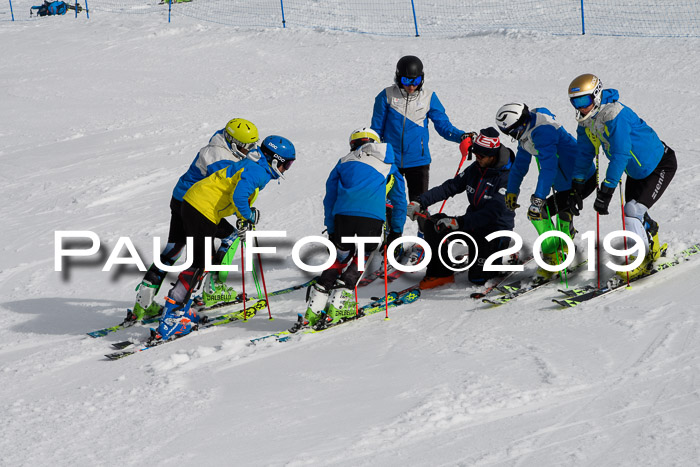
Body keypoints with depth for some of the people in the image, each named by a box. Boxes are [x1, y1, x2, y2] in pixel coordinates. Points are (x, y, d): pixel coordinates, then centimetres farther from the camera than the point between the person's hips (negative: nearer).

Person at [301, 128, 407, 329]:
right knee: (361, 259, 17)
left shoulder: (344, 163, 27)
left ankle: (314, 308, 8)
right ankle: (338, 304, 4)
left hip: (342, 215, 2)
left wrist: (331, 231, 27)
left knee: (341, 256, 17)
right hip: (372, 217, -2)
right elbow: (399, 200, 27)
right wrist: (396, 231, 34)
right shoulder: (387, 166, 26)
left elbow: (329, 199, 24)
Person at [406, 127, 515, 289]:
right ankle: (440, 272, -6)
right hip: (472, 225, 7)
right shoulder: (475, 169, 3)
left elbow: (492, 213, -28)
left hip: (496, 232, -7)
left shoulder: (507, 178, -19)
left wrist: (458, 222, -37)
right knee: (433, 223, -14)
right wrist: (420, 202, -13)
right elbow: (449, 187, 1)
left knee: (478, 278, -22)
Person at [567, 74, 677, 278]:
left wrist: (606, 191, -38)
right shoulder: (586, 121, -6)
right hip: (636, 171, 9)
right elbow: (584, 154, 6)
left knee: (634, 211, -19)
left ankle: (639, 260, -8)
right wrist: (576, 185, 0)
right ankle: (652, 248, 34)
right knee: (631, 214, 11)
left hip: (660, 164, -9)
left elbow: (621, 156, -37)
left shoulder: (615, 115, -33)